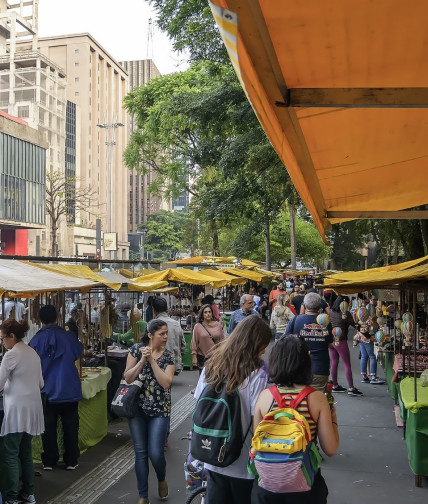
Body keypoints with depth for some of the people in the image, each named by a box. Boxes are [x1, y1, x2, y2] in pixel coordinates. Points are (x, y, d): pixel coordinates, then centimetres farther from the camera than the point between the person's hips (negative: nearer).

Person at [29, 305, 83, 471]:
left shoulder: (37, 340, -10)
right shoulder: (67, 336, -5)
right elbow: (79, 351, 15)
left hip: (47, 391, -1)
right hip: (69, 390, 1)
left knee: (48, 428, 11)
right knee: (70, 426, 10)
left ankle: (49, 461, 18)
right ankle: (71, 461, 16)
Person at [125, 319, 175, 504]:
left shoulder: (168, 356, -5)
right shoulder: (136, 349, -5)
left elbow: (166, 383, -17)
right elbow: (127, 378, -8)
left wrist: (152, 360, -20)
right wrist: (142, 360, -20)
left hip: (160, 410, 0)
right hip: (137, 408, 1)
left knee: (155, 453, -5)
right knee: (140, 453, 6)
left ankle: (161, 479, 29)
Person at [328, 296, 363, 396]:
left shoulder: (330, 312, 3)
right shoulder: (346, 313, -13)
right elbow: (354, 325, -7)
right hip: (340, 341, -6)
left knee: (334, 363, 14)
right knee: (347, 364, 0)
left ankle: (335, 386, 21)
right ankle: (351, 388, 1)